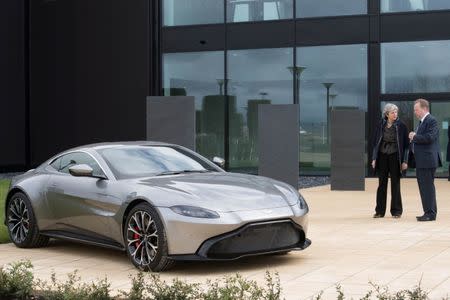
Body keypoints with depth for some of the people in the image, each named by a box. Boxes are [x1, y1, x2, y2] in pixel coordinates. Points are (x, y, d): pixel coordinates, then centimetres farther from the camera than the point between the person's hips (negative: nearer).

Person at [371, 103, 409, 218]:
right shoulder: (381, 125, 3)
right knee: (382, 184, 6)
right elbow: (375, 142, 8)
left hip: (395, 157, -2)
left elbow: (406, 144, -2)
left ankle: (396, 211, 11)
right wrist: (374, 159, 2)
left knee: (395, 184, 3)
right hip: (382, 157, 2)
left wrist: (405, 161, -7)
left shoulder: (401, 126, -3)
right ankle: (380, 211, 13)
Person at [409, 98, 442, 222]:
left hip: (427, 160, -10)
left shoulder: (431, 121, -12)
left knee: (427, 187, -7)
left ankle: (430, 213, -4)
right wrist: (413, 138, 6)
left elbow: (429, 138, -23)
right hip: (421, 161, 10)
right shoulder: (422, 122, 18)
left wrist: (414, 137, -13)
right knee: (425, 187, 13)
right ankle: (430, 212, 20)